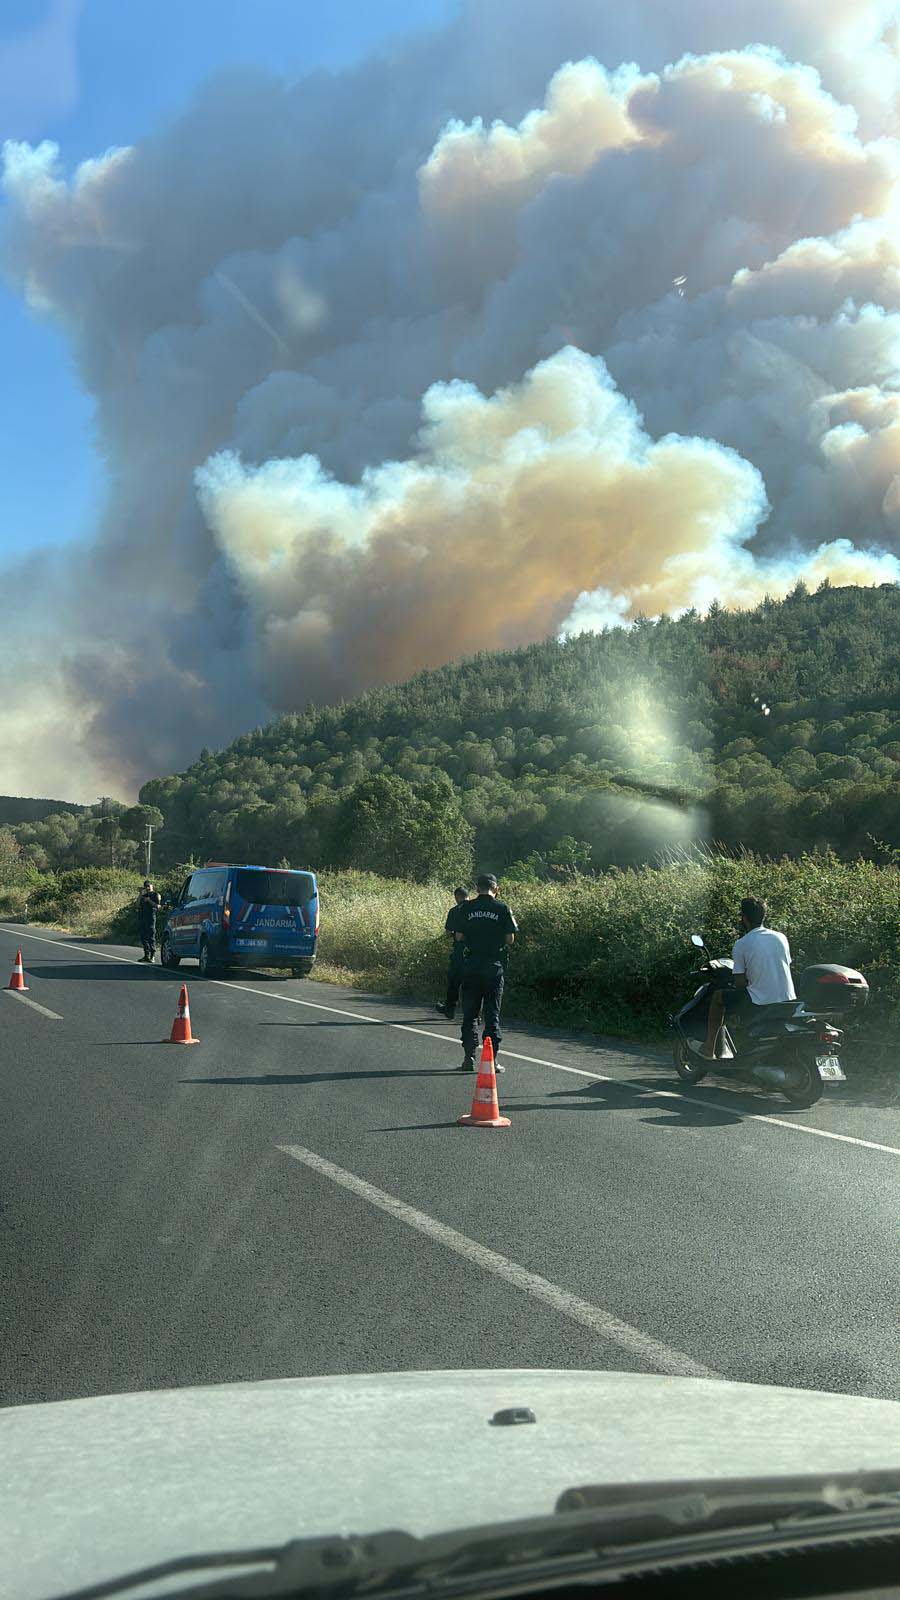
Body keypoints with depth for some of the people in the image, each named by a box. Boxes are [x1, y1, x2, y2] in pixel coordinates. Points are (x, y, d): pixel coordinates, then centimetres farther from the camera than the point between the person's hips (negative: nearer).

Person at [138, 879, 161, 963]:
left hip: (151, 916, -7)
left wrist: (149, 901, -17)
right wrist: (140, 895, 2)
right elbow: (138, 905, 10)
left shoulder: (155, 895, 1)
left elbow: (158, 906, -10)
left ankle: (152, 955, -11)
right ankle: (146, 955, 12)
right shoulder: (144, 895, 20)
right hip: (142, 917, 7)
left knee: (151, 936, -10)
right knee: (144, 937, 7)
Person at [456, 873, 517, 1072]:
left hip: (471, 964, 1)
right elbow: (510, 939, -3)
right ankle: (492, 1058, 2)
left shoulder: (467, 908, -1)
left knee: (469, 1013, 9)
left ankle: (469, 1057, 6)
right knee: (493, 1013, 5)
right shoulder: (502, 909, -4)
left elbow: (459, 937, 1)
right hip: (494, 965, -1)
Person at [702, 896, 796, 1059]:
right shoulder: (781, 938, 9)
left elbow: (740, 983, -4)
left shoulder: (741, 945, -4)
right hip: (788, 1002, 5)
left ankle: (709, 1048, 14)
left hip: (760, 1003, -5)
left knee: (718, 996, 16)